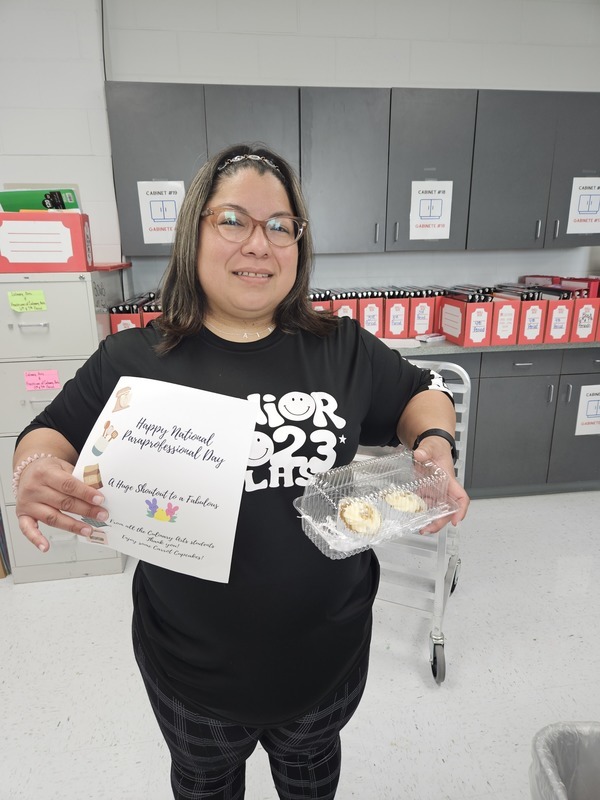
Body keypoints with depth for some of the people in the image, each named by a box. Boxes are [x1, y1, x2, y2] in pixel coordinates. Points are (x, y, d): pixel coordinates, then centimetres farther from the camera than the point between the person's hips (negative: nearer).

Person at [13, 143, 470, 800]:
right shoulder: (132, 361, -13)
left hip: (329, 653, 2)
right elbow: (52, 433, -3)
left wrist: (435, 444, -17)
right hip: (191, 666, 0)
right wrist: (35, 471, -25)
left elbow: (420, 393, 4)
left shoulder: (344, 350, -9)